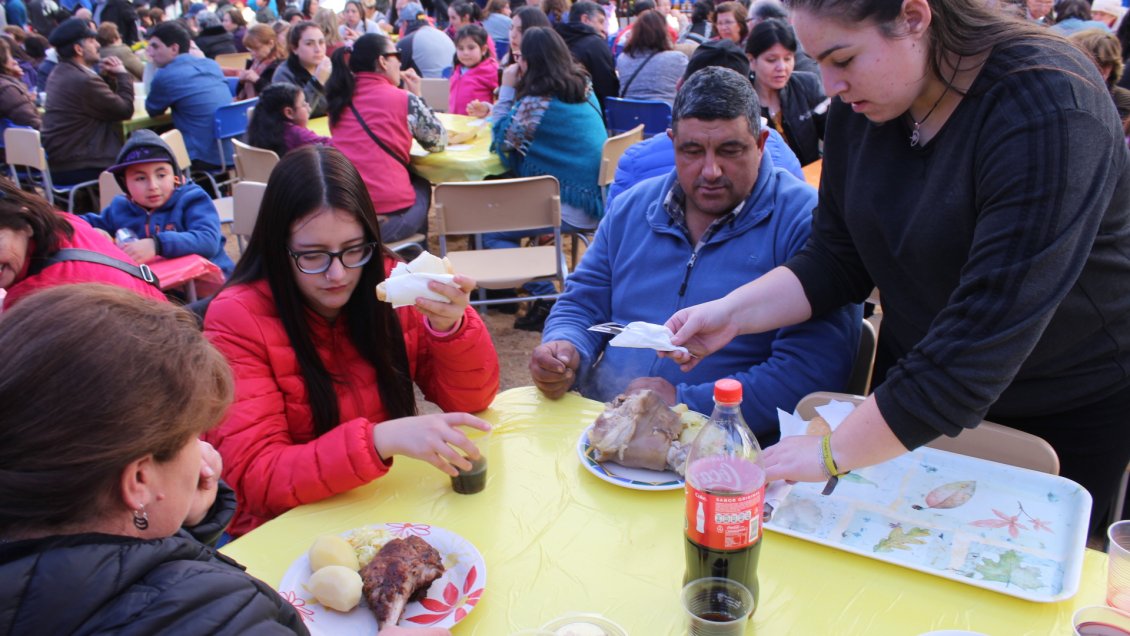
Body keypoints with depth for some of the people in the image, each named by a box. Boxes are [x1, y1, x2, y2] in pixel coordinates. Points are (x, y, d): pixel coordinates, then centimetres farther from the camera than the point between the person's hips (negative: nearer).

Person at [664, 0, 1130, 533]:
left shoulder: (1048, 110, -30)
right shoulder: (862, 103, -8)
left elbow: (986, 340, -35)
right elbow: (838, 260, -3)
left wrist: (835, 452, -32)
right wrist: (733, 312, -18)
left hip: (1061, 417, -5)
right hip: (911, 390, 5)